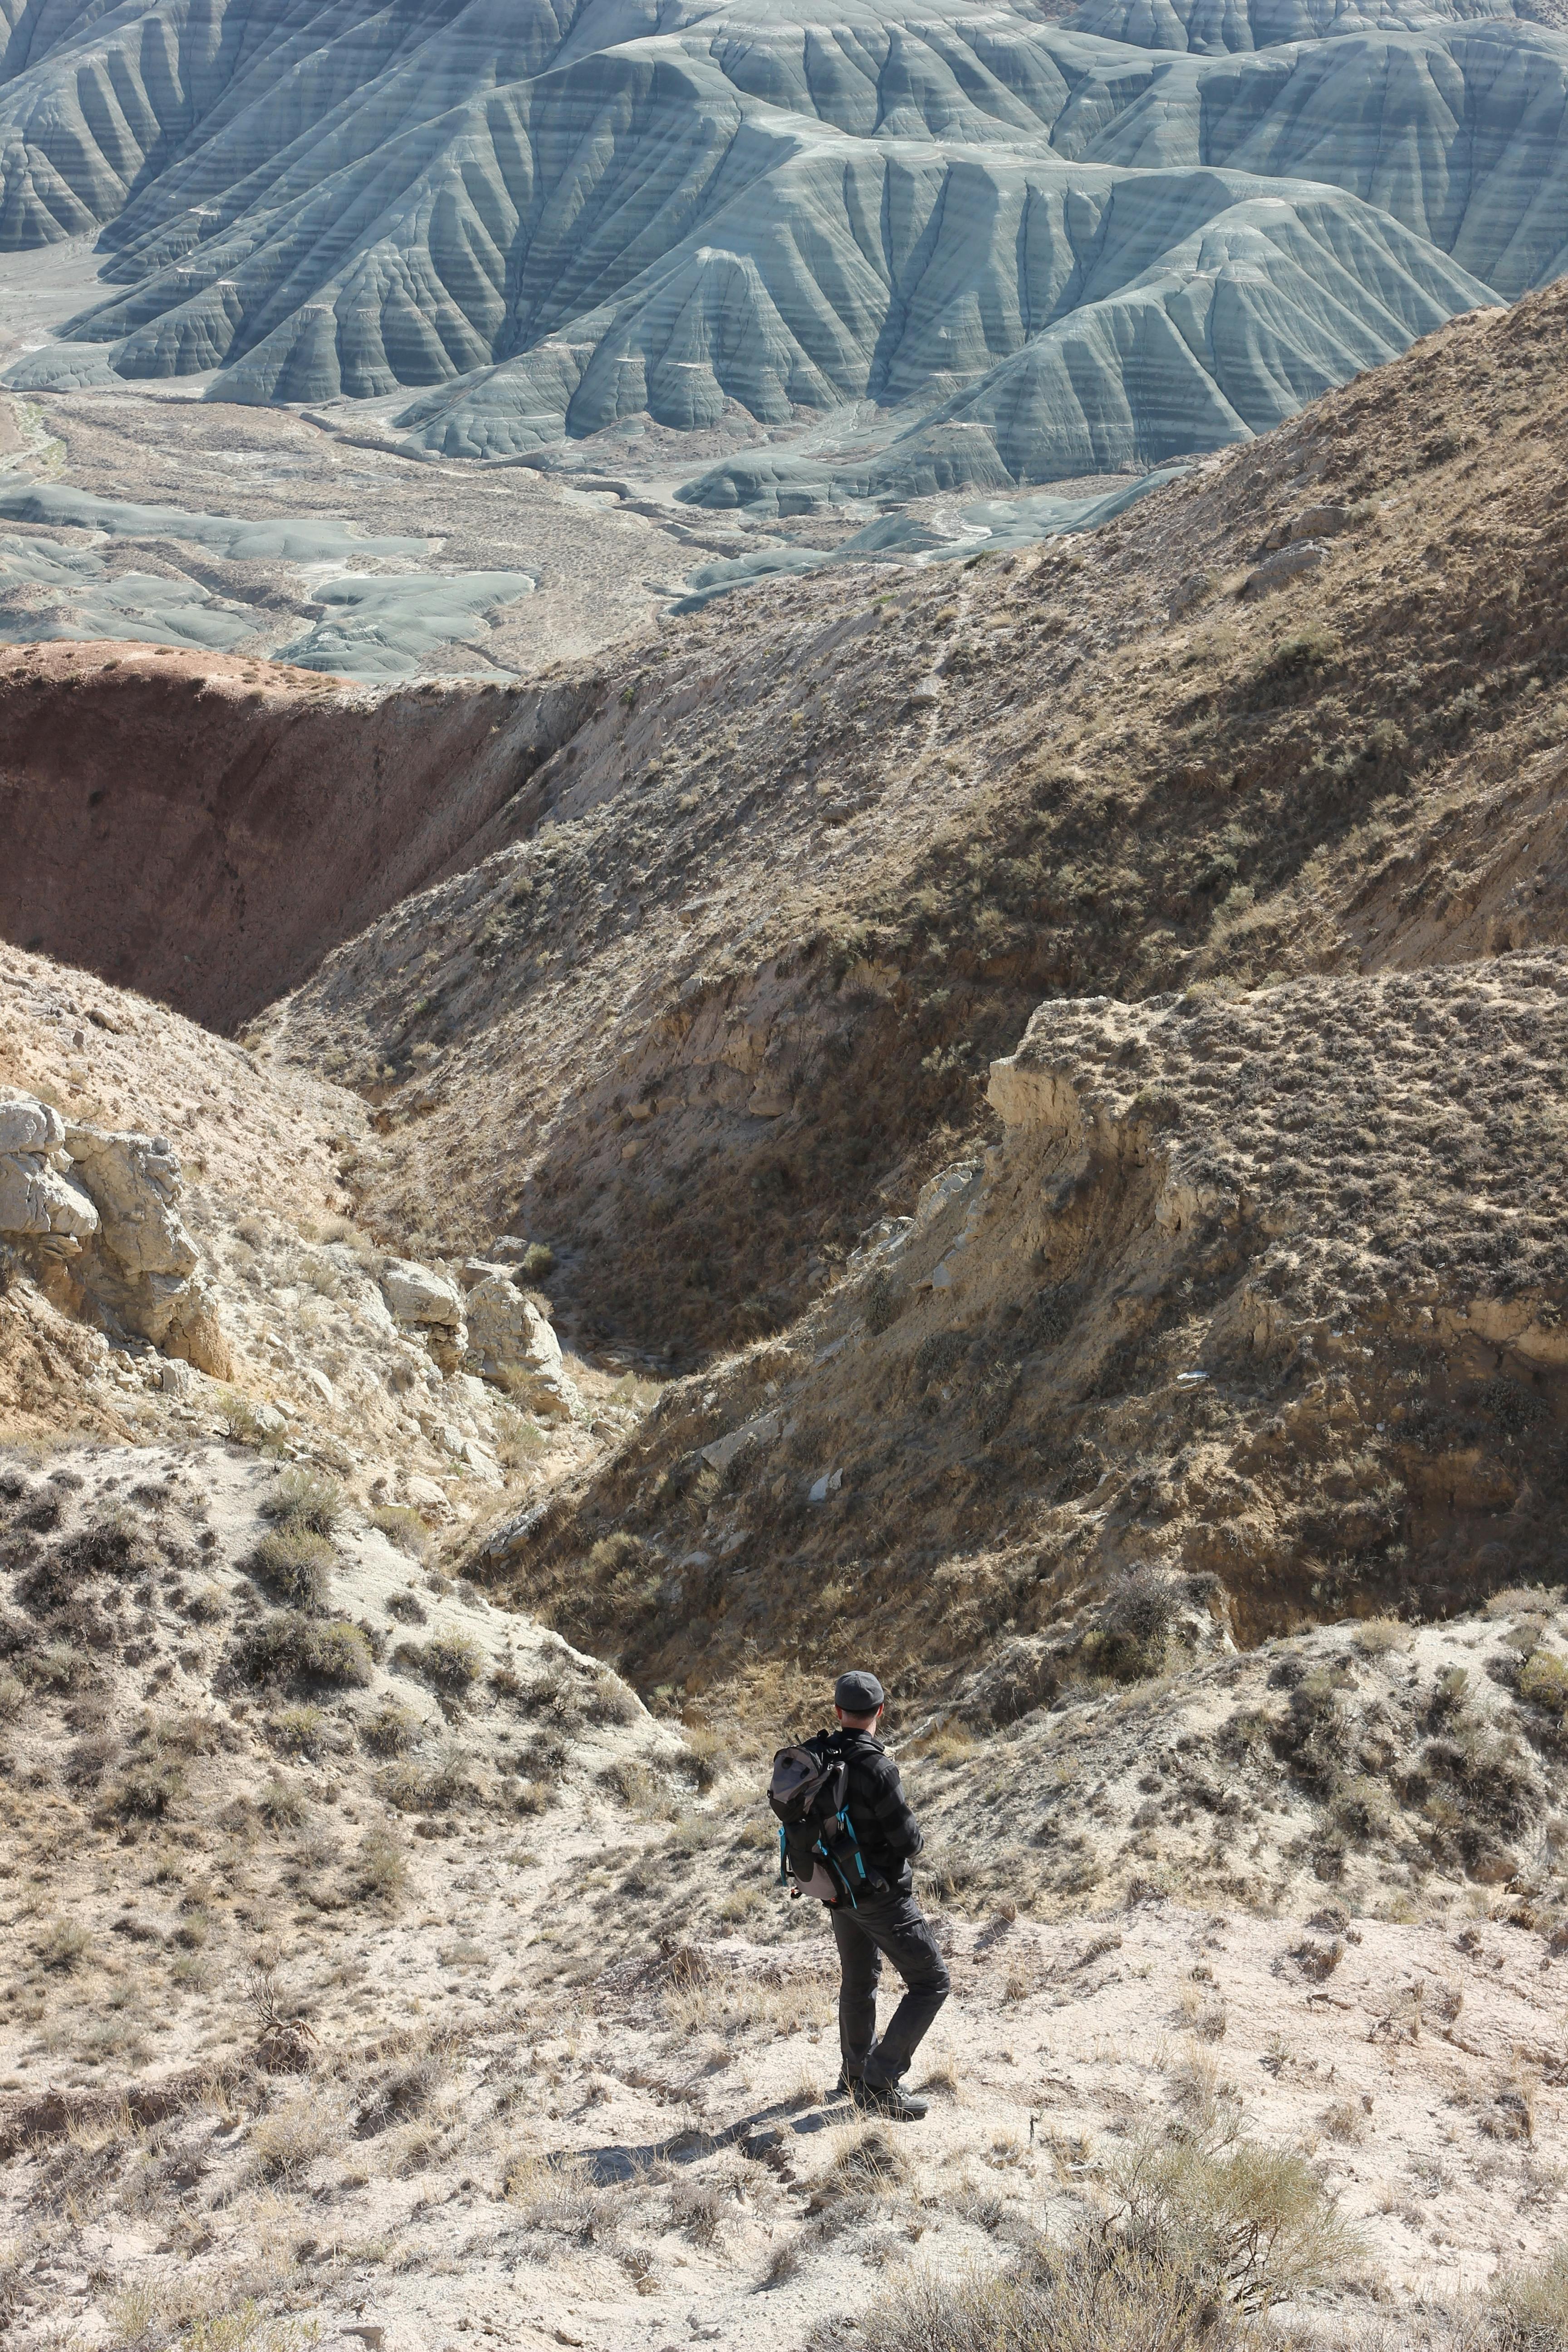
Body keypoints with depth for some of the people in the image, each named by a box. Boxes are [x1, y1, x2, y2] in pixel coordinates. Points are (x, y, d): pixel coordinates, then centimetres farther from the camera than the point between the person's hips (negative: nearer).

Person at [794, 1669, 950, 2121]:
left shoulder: (813, 1756, -4)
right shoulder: (876, 1768, -27)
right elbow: (908, 1840, -22)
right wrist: (914, 1832, 1)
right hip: (882, 1893, -8)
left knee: (858, 1981, 26)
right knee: (931, 1982, 2)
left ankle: (856, 2074, 41)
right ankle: (880, 2082, -3)